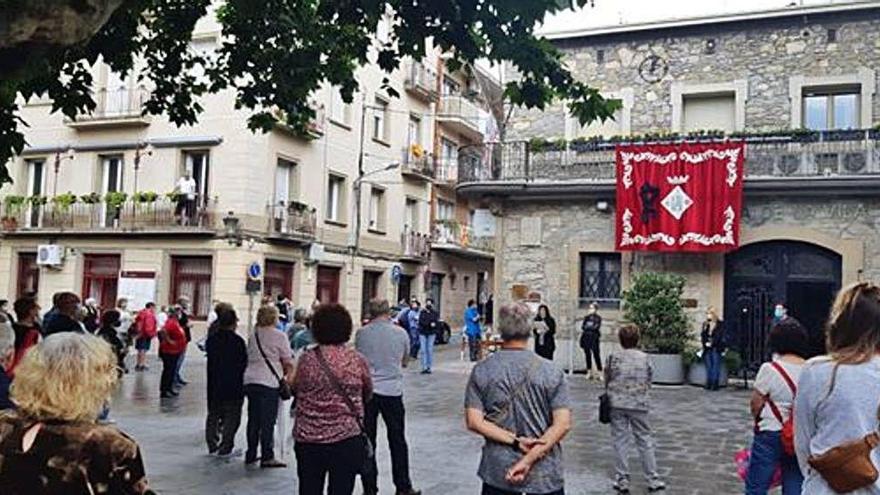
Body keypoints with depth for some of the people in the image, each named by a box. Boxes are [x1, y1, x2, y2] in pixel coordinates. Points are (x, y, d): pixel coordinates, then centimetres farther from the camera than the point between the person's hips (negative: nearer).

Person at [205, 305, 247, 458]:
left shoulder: (211, 339, 0)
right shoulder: (237, 341, -16)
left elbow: (210, 359, 8)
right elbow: (244, 363, -12)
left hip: (214, 384, 6)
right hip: (233, 386, -6)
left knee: (213, 415, 16)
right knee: (231, 417, 4)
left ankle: (212, 446, 22)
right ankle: (225, 448, 4)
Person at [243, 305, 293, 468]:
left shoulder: (253, 335, 12)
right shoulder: (279, 336, -5)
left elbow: (249, 357, 17)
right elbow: (288, 363, -7)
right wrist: (286, 374, 12)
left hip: (250, 380, 6)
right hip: (269, 381, -6)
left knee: (253, 419, 13)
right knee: (268, 421, -1)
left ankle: (251, 455, 21)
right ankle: (267, 457, 2)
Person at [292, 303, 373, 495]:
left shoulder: (307, 359, -7)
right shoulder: (357, 360, -6)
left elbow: (296, 389, 5)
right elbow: (368, 393, 9)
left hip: (308, 439, 1)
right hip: (346, 438, 0)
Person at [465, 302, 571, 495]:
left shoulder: (482, 371, -3)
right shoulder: (552, 371, -6)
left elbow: (474, 422, -9)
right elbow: (563, 424, -13)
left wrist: (515, 441, -11)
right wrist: (529, 460, -15)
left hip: (497, 476, 1)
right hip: (545, 478, -1)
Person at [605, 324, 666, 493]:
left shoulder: (613, 357, -5)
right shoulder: (644, 358, -3)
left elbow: (607, 380, 2)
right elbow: (648, 382, 4)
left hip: (617, 404, 0)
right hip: (639, 405, 0)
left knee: (620, 441, 6)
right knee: (645, 441, 9)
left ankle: (622, 480, 9)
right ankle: (653, 479, 13)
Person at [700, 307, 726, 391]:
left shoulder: (720, 324, 0)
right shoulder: (705, 324, 15)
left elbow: (719, 336, -7)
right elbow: (702, 335, 9)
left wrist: (711, 343, -13)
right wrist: (705, 343, -8)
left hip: (716, 348, -4)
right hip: (707, 349, 4)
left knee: (716, 366, -5)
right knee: (708, 367, 4)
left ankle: (715, 384, -4)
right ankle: (709, 384, 7)